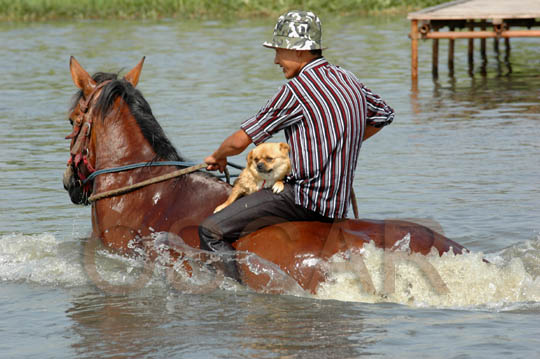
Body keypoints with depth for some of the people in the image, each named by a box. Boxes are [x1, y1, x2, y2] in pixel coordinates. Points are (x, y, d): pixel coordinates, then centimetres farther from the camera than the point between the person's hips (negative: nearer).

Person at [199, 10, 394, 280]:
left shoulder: (297, 89, -14)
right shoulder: (349, 81, 10)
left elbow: (240, 141, -9)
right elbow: (384, 115, 30)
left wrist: (217, 157, 12)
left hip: (306, 200, -10)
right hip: (338, 202, 10)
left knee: (212, 231, -15)